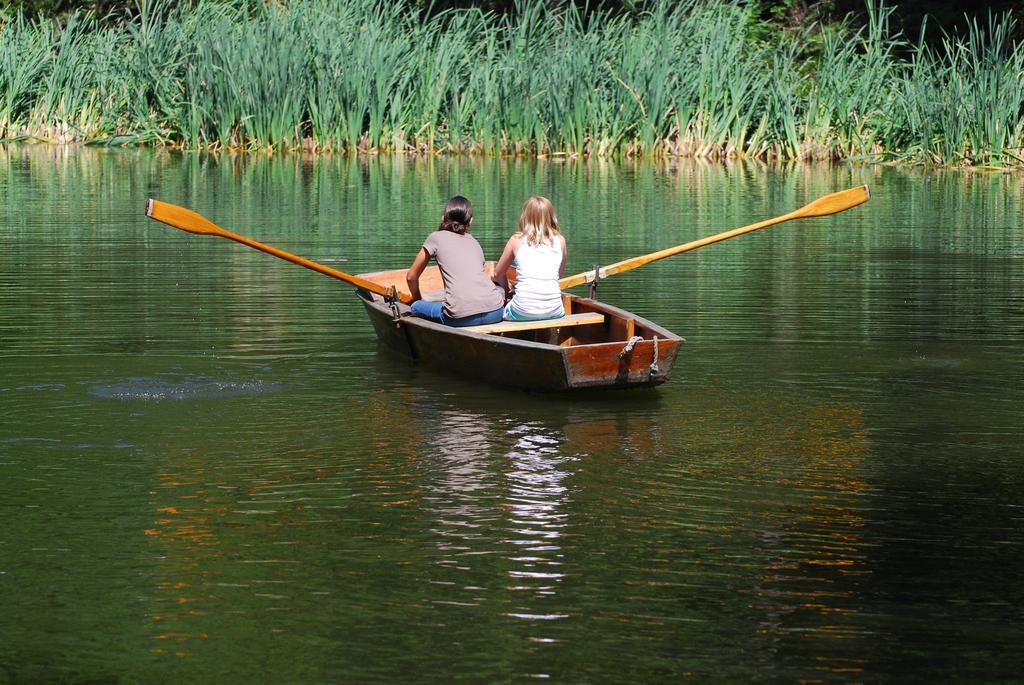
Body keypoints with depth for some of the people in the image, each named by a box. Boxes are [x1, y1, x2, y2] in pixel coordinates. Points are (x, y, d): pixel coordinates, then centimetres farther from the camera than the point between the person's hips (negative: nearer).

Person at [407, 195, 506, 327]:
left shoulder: (436, 238, 14)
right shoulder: (474, 242, 26)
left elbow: (411, 276, 22)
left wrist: (418, 300, 40)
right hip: (494, 313, 4)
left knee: (416, 307, 18)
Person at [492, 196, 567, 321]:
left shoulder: (516, 240, 5)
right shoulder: (560, 240, 7)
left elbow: (498, 275, 18)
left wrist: (508, 291, 35)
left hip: (523, 312, -2)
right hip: (553, 312, 2)